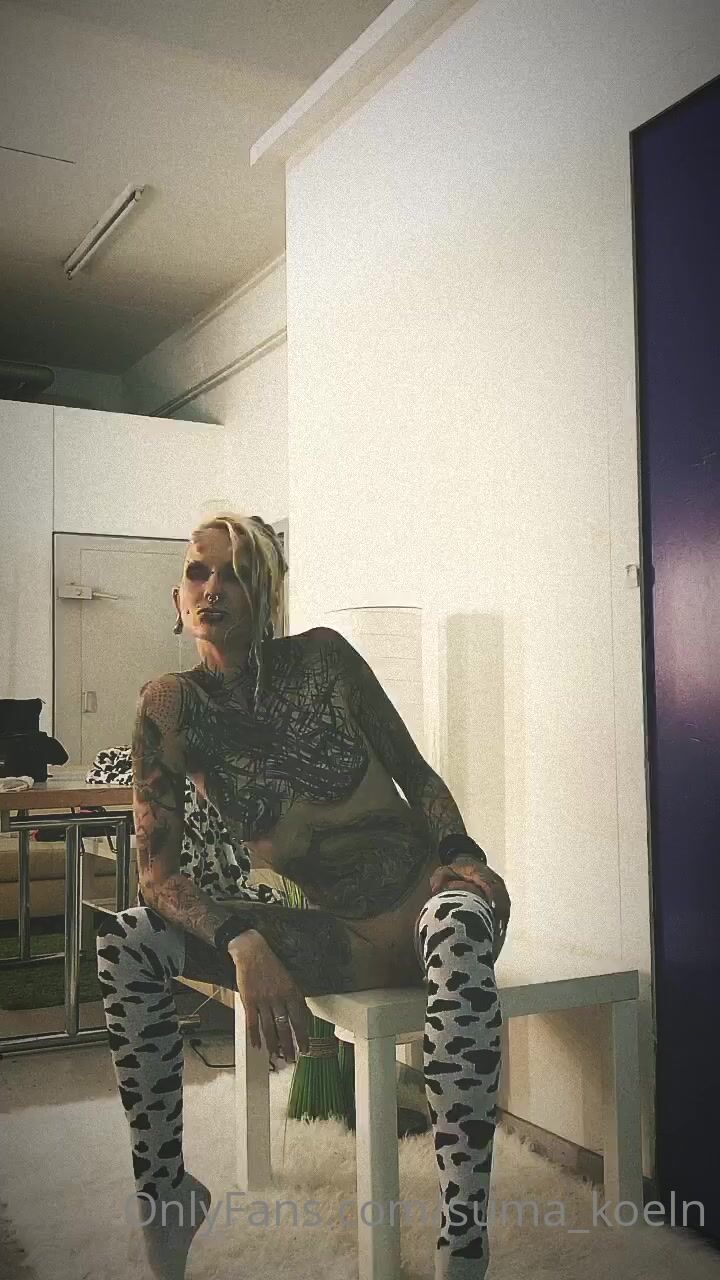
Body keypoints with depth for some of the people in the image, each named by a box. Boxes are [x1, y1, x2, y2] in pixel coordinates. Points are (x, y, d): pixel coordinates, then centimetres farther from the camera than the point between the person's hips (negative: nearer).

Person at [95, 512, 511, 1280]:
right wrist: (243, 944, -27)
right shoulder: (170, 710, -3)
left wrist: (460, 854, -18)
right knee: (125, 943, -14)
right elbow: (155, 872, -9)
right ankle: (163, 1192, -2)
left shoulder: (323, 657, -5)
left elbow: (417, 774, 3)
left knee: (460, 925, -39)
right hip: (332, 933, 2)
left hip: (420, 898, -2)